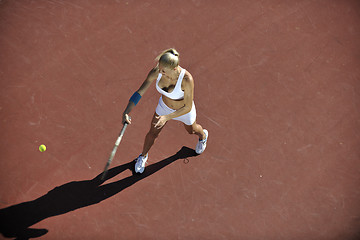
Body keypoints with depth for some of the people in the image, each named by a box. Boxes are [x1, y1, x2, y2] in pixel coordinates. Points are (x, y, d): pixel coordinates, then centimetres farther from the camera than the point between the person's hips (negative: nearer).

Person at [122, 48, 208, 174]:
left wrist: (166, 117, -40)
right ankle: (143, 156, 50)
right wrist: (126, 112, -37)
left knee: (192, 130, 30)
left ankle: (203, 135, 70)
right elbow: (139, 93, -25)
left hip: (184, 109, -2)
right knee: (153, 133, 17)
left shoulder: (187, 79, -43)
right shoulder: (156, 72, -31)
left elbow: (188, 107, -33)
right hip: (164, 106, 3)